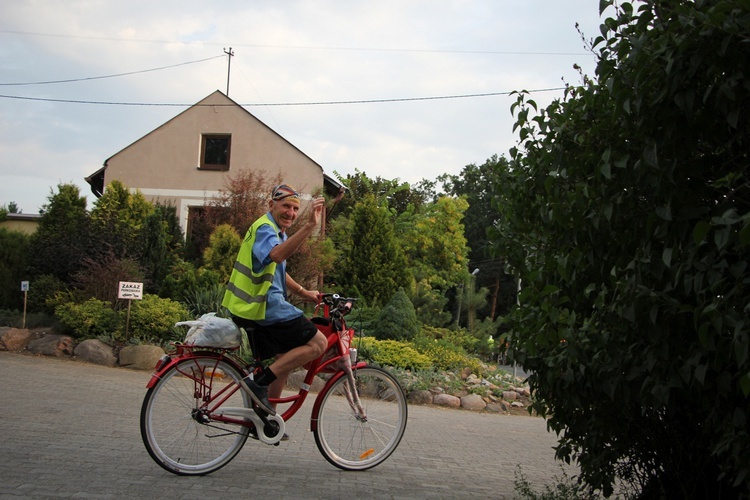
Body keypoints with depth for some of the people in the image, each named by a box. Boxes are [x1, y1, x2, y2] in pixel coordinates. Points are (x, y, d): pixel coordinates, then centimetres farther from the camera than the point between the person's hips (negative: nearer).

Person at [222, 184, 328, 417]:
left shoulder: (276, 231, 22)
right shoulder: (265, 228, -12)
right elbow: (276, 255, -37)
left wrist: (304, 293, 25)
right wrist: (310, 225, -45)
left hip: (258, 305, 11)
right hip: (264, 305, -11)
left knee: (284, 360, 19)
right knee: (318, 343, -13)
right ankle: (259, 382, -16)